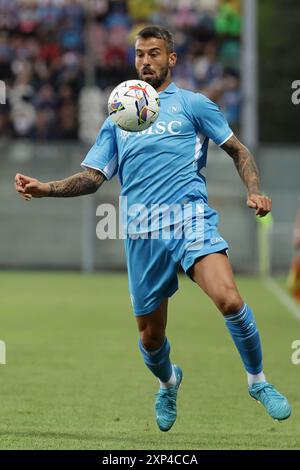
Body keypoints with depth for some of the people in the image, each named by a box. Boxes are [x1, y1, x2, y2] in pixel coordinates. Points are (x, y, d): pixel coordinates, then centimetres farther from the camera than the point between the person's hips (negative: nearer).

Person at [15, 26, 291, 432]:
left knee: (229, 300, -27)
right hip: (142, 235, 3)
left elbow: (239, 151, 11)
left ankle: (258, 382, -7)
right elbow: (92, 177, 17)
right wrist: (45, 189, 1)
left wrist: (254, 192, -7)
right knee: (150, 336, 7)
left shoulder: (192, 104, 8)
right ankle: (168, 382, 41)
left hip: (191, 219, -3)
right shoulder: (117, 120, 18)